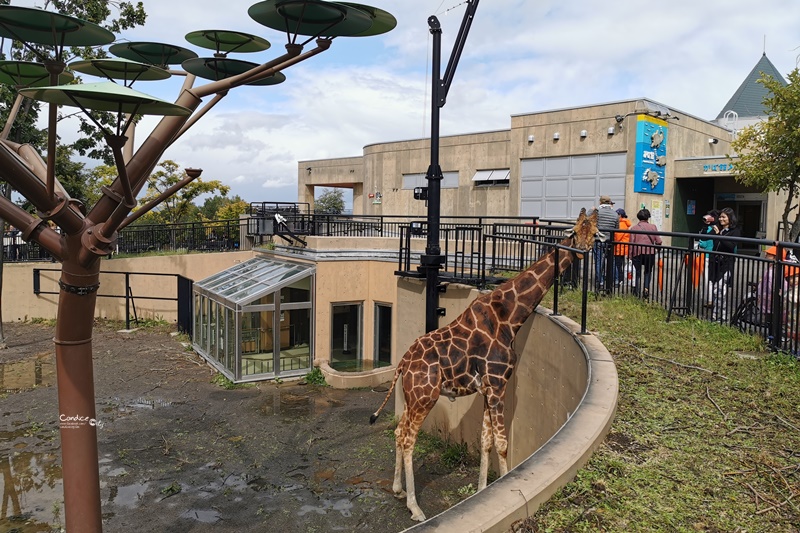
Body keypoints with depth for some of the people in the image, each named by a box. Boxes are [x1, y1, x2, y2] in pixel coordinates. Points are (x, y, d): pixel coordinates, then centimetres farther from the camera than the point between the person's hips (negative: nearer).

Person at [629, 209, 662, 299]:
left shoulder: (634, 228, 2)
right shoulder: (653, 227, 2)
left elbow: (631, 243, -1)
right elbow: (658, 241, -1)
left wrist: (631, 256, 4)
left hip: (637, 253, 0)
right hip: (650, 253, 0)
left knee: (638, 273, 10)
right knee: (648, 272, 18)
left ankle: (636, 292, 0)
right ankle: (646, 288, 1)